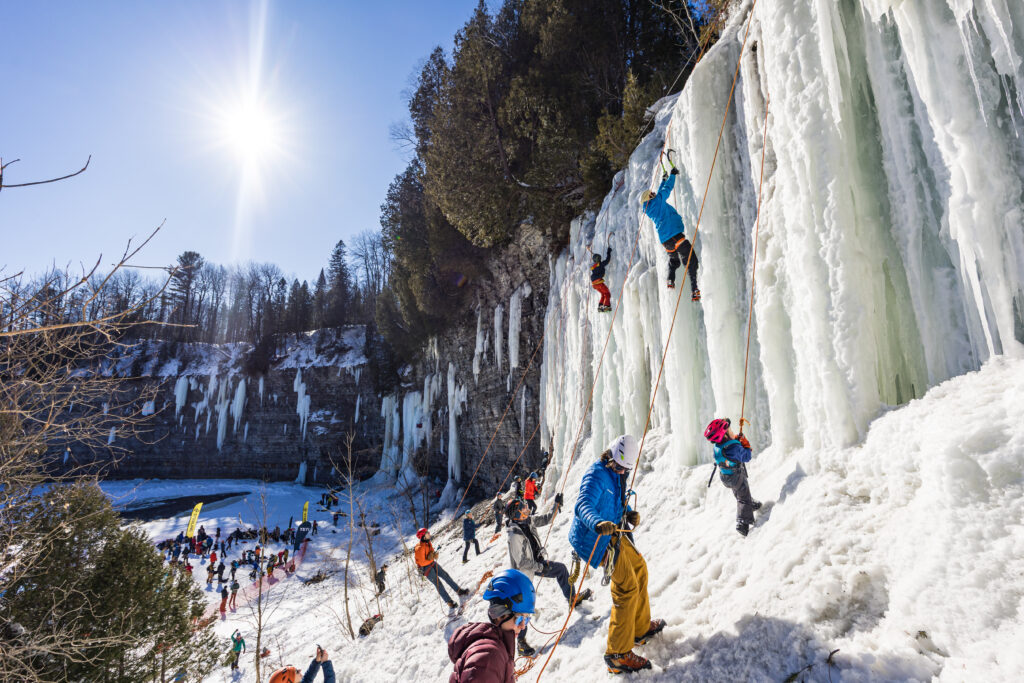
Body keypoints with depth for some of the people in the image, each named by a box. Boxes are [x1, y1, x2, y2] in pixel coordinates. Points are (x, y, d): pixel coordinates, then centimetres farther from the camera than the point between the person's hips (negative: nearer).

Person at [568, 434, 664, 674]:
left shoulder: (617, 474, 8)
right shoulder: (597, 475, -23)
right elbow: (583, 505, -38)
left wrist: (629, 513, 0)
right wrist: (598, 524, -59)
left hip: (613, 533, 10)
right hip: (597, 538, -10)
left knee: (638, 567, 22)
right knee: (627, 588, -12)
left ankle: (641, 627, 41)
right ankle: (617, 654, -2)